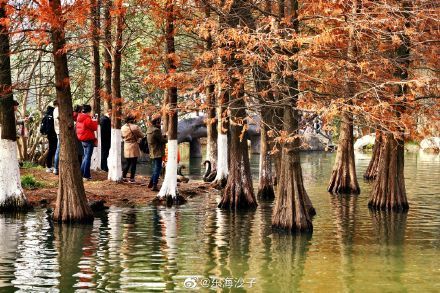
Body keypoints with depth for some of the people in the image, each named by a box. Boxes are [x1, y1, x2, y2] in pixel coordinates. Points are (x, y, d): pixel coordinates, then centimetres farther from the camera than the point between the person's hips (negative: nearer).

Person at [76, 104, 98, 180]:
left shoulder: (79, 118, 8)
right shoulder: (87, 119, -19)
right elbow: (94, 128, -13)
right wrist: (95, 121, 3)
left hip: (82, 139, 9)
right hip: (89, 140, -9)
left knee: (85, 156, 19)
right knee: (88, 157, -4)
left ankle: (82, 173, 22)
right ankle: (86, 175, -4)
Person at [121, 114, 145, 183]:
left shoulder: (123, 128, 0)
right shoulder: (135, 127, -16)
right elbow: (141, 135, -8)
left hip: (126, 147, 5)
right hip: (134, 147, -5)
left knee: (128, 163, 18)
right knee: (133, 163, 2)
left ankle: (123, 176, 15)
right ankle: (132, 178, 2)